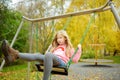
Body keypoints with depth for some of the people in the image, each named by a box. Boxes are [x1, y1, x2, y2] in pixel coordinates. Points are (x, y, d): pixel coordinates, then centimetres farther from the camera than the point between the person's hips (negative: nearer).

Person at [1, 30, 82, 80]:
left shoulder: (69, 48, 23)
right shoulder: (56, 47, 36)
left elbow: (75, 60, 11)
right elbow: (50, 56, 33)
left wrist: (79, 50, 2)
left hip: (62, 62, -5)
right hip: (52, 62, 5)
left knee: (48, 55, -37)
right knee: (38, 55, -26)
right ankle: (15, 55, -51)